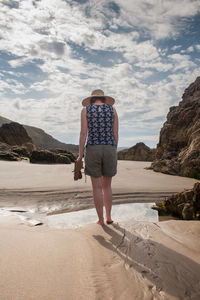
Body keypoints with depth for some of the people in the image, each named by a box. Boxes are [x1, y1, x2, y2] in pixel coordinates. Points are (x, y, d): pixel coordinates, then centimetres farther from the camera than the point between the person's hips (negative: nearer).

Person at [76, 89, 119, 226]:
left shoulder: (86, 110, 4)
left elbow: (83, 133, -4)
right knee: (107, 186, 16)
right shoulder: (112, 109, 9)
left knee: (97, 187, 7)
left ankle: (101, 219, 12)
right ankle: (108, 217, 18)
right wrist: (113, 153, 12)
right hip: (109, 150, 2)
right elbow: (115, 134, 4)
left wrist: (80, 155, 1)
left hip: (93, 150, -1)